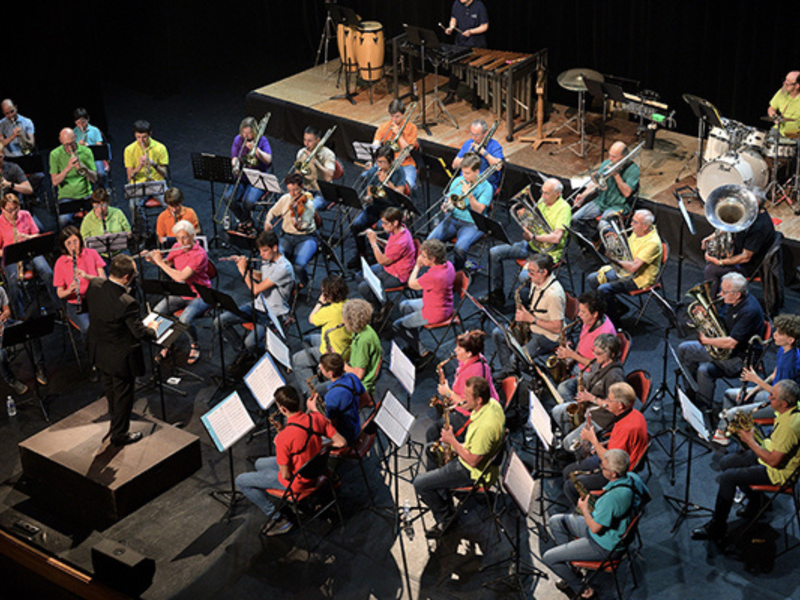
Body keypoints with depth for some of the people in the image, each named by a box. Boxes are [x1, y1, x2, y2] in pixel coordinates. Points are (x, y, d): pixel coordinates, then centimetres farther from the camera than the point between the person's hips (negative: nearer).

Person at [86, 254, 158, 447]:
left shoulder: (94, 285, -17)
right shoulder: (127, 303, -35)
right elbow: (139, 332, -23)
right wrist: (153, 330, -1)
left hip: (98, 350, 7)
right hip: (120, 358, -7)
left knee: (110, 391, 29)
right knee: (123, 396, 16)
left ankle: (116, 422, 52)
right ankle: (119, 435, 33)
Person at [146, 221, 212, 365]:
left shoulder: (200, 254, -22)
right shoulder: (177, 247, 1)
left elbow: (180, 277, -28)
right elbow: (167, 264, 17)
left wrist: (159, 262, -21)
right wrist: (153, 259, -3)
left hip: (199, 296, -6)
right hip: (180, 294, 6)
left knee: (185, 318, -32)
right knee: (157, 312, -16)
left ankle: (195, 346, -2)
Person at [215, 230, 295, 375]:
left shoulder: (283, 268, -26)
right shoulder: (267, 260, 2)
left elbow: (256, 289, -25)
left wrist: (243, 271, -14)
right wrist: (245, 267, 7)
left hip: (273, 313, -8)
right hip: (258, 304, 8)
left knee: (250, 343, -28)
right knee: (219, 322, -4)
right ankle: (243, 353, 12)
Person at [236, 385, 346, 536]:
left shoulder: (284, 437, -34)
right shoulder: (317, 418, -17)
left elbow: (285, 475, -25)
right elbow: (341, 443, -9)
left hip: (297, 483, -7)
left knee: (241, 481, 6)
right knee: (259, 464, 26)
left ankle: (277, 518, 7)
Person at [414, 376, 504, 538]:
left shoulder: (485, 425, -38)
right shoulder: (492, 403, -9)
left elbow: (473, 461, -28)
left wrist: (452, 441, -18)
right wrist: (461, 446, 3)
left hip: (474, 472, -10)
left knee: (420, 484, -7)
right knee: (431, 450, 26)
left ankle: (445, 518, 10)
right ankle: (440, 495, 34)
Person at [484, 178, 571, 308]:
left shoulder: (564, 208, -17)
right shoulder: (542, 201, 6)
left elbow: (556, 238, -26)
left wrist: (533, 237, -20)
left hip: (548, 252, -8)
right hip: (531, 245, 8)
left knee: (524, 276, -33)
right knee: (494, 253, -4)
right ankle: (497, 293, 7)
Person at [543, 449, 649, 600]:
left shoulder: (613, 497, -38)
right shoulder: (632, 477, -12)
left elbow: (595, 528, -27)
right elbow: (647, 496, 11)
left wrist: (584, 509, -7)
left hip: (603, 545, -9)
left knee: (548, 558, -5)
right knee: (556, 521, 16)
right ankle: (570, 569, 23)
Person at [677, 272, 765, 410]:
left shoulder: (749, 311, -28)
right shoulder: (731, 301, -1)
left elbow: (731, 343, -31)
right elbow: (719, 321, 14)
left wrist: (705, 340, -20)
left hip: (740, 357, -10)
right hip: (720, 347, 10)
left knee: (704, 370, -31)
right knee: (684, 349, 8)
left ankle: (704, 409, -13)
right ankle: (691, 394, 15)